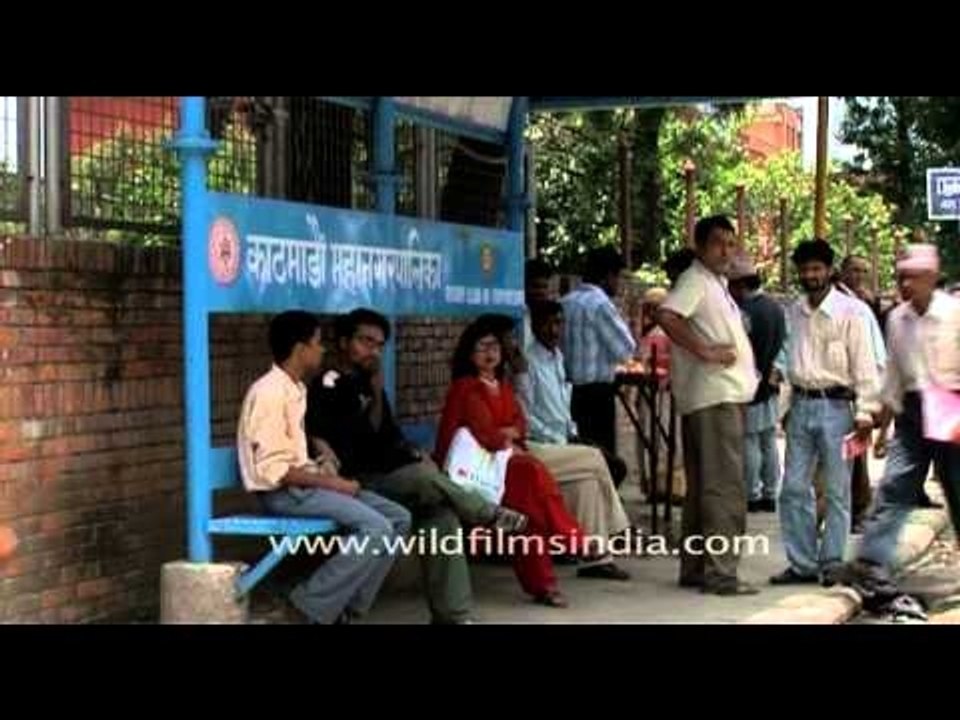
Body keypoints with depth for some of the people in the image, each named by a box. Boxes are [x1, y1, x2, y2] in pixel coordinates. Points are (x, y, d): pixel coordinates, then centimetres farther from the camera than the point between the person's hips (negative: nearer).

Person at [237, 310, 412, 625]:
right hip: (282, 491, -10)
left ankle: (347, 608, 0)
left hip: (302, 483, 10)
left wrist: (324, 467, 3)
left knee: (398, 518, 1)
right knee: (376, 529, -23)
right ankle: (311, 608, -13)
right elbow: (273, 470, -22)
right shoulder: (270, 392, -16)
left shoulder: (295, 389, 14)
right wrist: (331, 483, -17)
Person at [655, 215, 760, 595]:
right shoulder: (695, 280, -9)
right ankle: (720, 572, -10)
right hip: (715, 396, -10)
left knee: (703, 487, 13)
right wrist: (706, 351, -23)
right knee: (724, 487, -11)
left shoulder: (716, 283, 20)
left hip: (727, 395, 10)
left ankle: (695, 568, 18)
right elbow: (667, 316, -26)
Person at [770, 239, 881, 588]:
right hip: (801, 405, 5)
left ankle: (831, 562, 10)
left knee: (837, 491, 2)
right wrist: (787, 406, 13)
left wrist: (864, 412, -12)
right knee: (794, 488, 4)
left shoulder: (849, 311, -6)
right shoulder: (794, 313, 11)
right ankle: (801, 562, 12)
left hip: (835, 405, -5)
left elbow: (864, 364, -7)